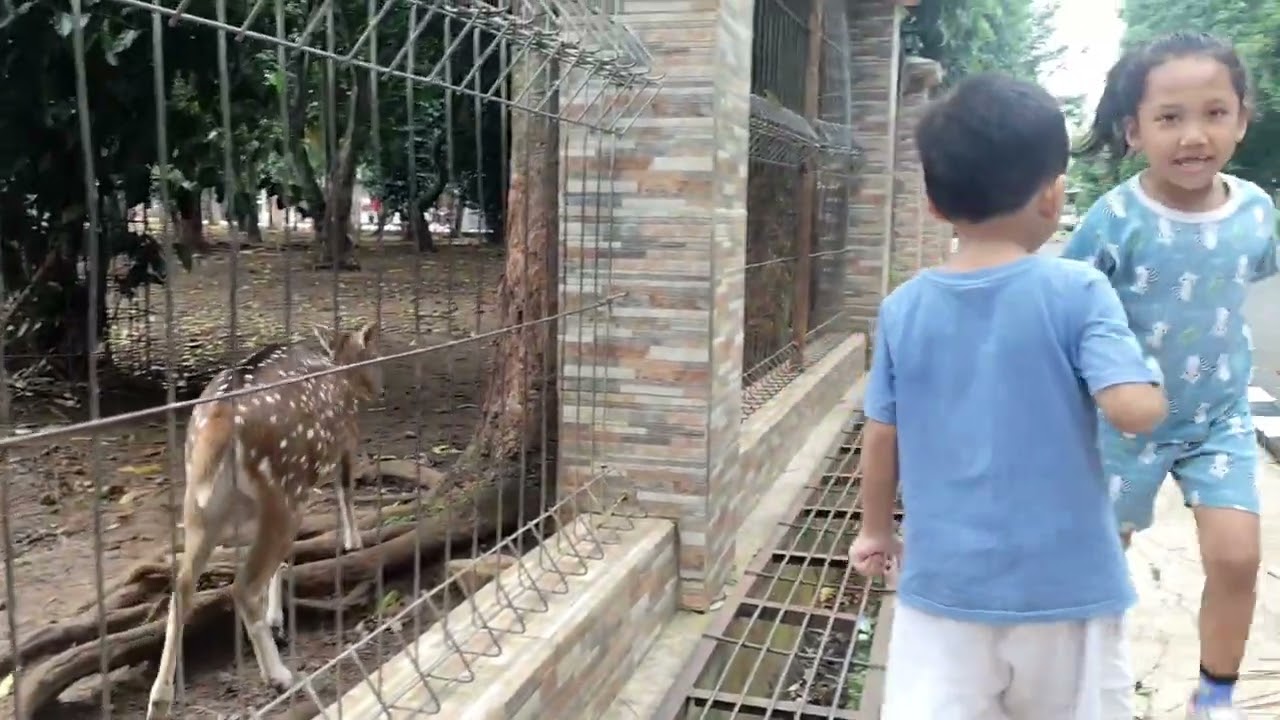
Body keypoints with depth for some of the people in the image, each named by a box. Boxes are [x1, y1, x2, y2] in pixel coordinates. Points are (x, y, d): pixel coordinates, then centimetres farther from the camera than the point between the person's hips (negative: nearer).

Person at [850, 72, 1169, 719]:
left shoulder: (903, 307, -4)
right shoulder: (1077, 292, -12)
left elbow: (881, 439, 2)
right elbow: (1136, 409, -19)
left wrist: (876, 530, 17)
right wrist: (1152, 376, 4)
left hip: (942, 583, 1)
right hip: (1064, 587, -1)